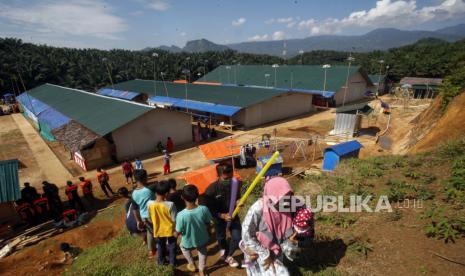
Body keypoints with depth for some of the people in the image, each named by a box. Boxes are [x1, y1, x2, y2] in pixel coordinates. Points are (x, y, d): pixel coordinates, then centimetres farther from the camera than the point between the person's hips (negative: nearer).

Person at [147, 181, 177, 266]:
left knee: (160, 246, 29)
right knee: (172, 246, 25)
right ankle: (172, 262, 42)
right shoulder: (170, 204, -32)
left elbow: (150, 217, -5)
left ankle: (161, 261, 49)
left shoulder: (149, 204, -22)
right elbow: (174, 219, -21)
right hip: (170, 230, -2)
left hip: (158, 230, 3)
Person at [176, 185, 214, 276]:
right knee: (202, 252, 35)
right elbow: (210, 223, -11)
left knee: (183, 248, 35)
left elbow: (178, 232, -20)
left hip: (188, 241, -2)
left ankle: (191, 264, 48)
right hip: (202, 239, 2)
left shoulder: (181, 215, -35)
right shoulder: (204, 209, -28)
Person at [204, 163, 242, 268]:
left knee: (238, 237, 6)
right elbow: (209, 209, -18)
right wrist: (222, 215, -28)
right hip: (219, 217, -2)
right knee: (221, 238, 19)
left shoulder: (236, 184, -21)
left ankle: (228, 255, 37)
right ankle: (226, 255, 52)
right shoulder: (211, 190, -30)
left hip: (233, 214, 2)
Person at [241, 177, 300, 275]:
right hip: (258, 252, -5)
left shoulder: (285, 208, -14)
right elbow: (247, 236, -21)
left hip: (275, 252, 5)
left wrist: (289, 241, -20)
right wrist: (265, 255, -15)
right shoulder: (258, 209, -29)